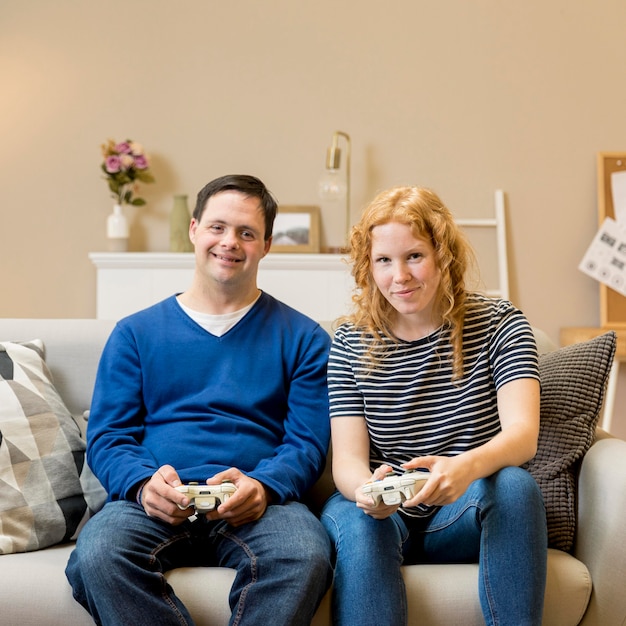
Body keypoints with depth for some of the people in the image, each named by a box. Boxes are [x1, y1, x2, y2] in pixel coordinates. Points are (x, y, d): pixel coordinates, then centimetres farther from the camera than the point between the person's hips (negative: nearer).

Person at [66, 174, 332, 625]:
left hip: (260, 501, -1)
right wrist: (144, 483, -13)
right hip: (153, 503, 1)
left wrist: (261, 485, -16)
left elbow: (307, 444, 6)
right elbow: (107, 437, 11)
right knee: (96, 558, -33)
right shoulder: (136, 333, 19)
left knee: (304, 558, -35)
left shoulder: (303, 338, 15)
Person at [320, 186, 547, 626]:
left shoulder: (498, 323, -3)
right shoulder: (351, 342, 0)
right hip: (385, 516, 0)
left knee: (515, 485, -32)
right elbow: (347, 457, -7)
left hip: (465, 519, 0)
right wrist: (366, 489, -34)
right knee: (353, 521, -34)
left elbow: (523, 434, -18)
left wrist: (467, 467, -42)